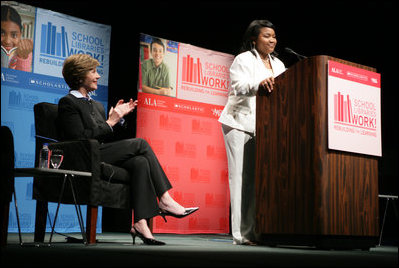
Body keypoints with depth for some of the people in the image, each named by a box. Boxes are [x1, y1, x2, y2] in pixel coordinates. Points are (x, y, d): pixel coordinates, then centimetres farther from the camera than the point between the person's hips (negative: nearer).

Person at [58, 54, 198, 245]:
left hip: (102, 157, 8)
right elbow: (80, 138, -13)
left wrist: (117, 118, 7)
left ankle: (140, 223, -33)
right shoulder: (67, 103, 0)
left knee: (140, 162, -23)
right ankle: (164, 200, -17)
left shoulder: (96, 105, 26)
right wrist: (110, 122, -10)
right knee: (140, 143, -18)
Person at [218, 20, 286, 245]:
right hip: (241, 123, -6)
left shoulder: (278, 64, 22)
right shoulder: (244, 59, 2)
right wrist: (260, 84, -33)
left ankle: (256, 231, 2)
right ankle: (241, 234, -8)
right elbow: (240, 86, -15)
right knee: (242, 177, -8)